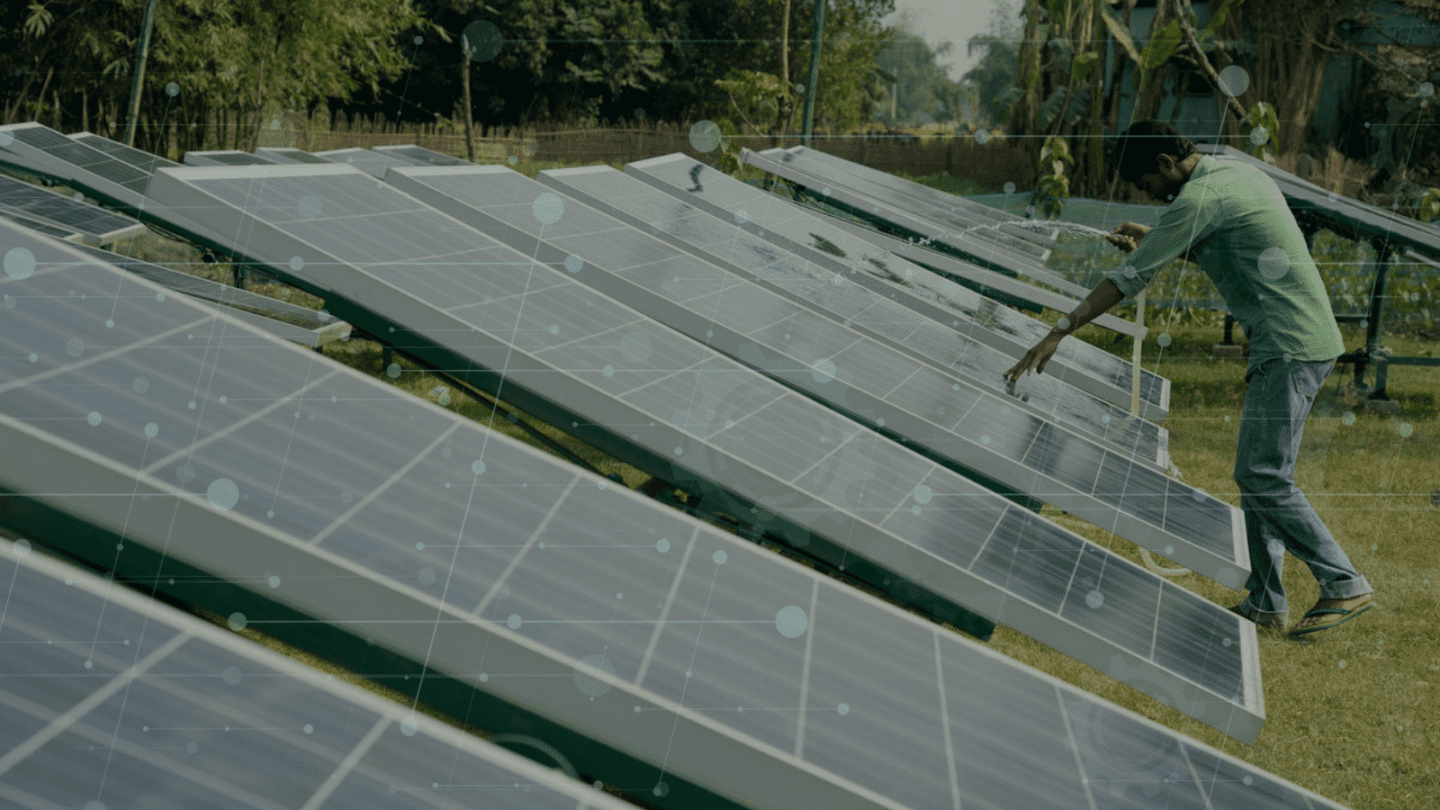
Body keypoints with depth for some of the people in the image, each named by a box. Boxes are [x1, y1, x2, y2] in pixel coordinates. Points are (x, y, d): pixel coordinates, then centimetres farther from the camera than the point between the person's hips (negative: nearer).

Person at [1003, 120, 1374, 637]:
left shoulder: (1201, 197, -15)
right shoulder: (1240, 173, 15)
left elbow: (1133, 275, -17)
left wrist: (1059, 332, -15)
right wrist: (1154, 241, 21)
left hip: (1291, 348, -10)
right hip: (1309, 340, 10)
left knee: (1263, 478, -9)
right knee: (1257, 474, 10)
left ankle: (1346, 586, -5)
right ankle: (1264, 601, 12)